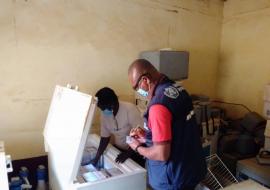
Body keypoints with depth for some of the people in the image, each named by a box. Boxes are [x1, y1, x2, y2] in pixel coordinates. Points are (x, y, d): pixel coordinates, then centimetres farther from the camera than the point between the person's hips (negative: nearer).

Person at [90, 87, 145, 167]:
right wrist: (97, 158, -5)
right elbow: (105, 137, 0)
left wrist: (127, 153, -27)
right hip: (118, 149, 5)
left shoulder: (130, 109, -29)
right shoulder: (104, 115, -10)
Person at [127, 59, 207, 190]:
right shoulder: (177, 88, -1)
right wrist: (146, 137, 8)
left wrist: (138, 147, -9)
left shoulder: (158, 105, -29)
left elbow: (162, 154, -26)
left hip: (175, 178, -8)